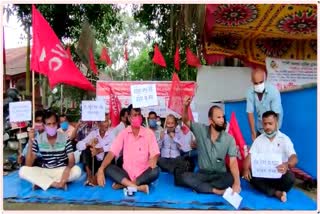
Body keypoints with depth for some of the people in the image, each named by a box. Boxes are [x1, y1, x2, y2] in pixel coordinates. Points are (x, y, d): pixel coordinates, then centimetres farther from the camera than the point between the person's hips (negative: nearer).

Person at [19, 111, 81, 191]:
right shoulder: (38, 139, -5)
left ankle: (41, 182, -23)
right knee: (23, 170, -22)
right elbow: (28, 164, -11)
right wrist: (30, 143, -22)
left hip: (61, 171, -1)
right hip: (44, 171, 1)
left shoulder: (65, 138, -7)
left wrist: (68, 169, -35)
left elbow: (71, 159, -11)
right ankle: (56, 184, -28)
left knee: (77, 170, -30)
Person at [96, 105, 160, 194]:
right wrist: (101, 170, -24)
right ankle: (138, 187, -31)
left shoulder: (149, 133, -6)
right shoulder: (123, 133, -2)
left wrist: (149, 173, -29)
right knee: (108, 168, -23)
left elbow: (154, 155, -12)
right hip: (127, 173, 1)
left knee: (155, 171, -31)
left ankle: (123, 184, -23)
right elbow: (112, 152, -9)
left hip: (143, 174, -1)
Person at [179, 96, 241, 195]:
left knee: (232, 178, -33)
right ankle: (216, 190, -28)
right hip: (202, 174, 1)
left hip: (220, 175, 0)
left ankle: (200, 186, -20)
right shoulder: (201, 130, -7)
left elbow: (233, 162, -17)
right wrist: (185, 106, -27)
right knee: (184, 176, -27)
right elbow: (186, 121, -5)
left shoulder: (229, 139, -10)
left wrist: (237, 182, -34)